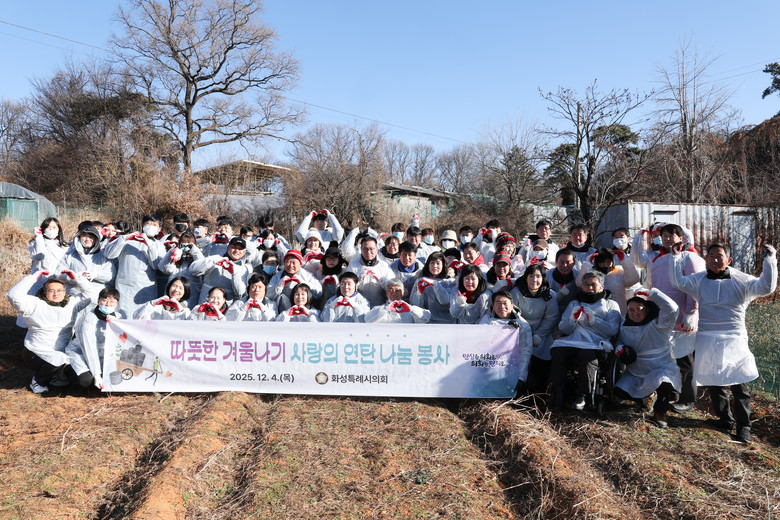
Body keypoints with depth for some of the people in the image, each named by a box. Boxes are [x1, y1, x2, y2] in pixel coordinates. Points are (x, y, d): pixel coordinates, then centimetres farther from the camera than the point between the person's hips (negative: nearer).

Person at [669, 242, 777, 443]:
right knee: (713, 382, 9)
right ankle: (725, 419, 25)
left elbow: (765, 287, -7)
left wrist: (770, 260, -11)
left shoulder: (741, 281, 3)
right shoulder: (699, 280, 9)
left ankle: (743, 427, 6)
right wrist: (676, 257, -5)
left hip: (734, 338, -2)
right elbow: (679, 282, -4)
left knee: (739, 383, -3)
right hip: (707, 339, 3)